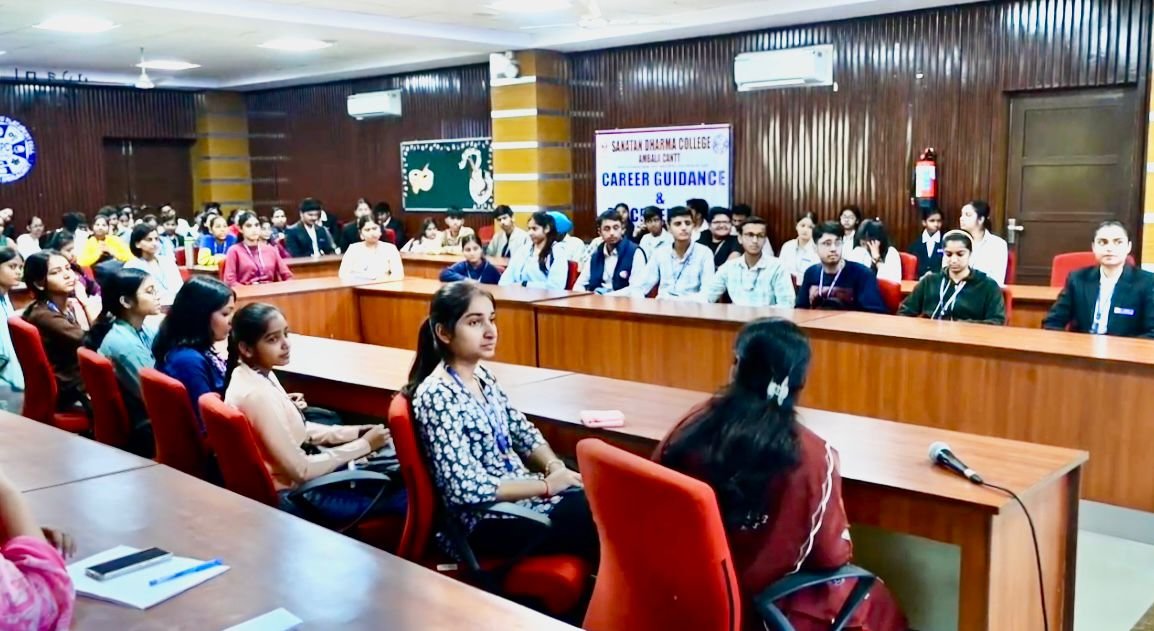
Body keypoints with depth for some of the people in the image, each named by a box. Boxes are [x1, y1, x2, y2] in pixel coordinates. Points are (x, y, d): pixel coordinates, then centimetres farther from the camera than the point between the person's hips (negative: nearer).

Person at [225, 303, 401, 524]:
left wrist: (354, 432, 0)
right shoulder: (256, 395, -29)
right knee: (403, 495, -4)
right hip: (292, 495, -9)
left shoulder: (259, 375, 0)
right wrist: (363, 445, -16)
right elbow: (300, 471, -25)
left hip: (288, 474, 9)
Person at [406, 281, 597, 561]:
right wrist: (547, 485, -18)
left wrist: (554, 466, -6)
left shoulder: (482, 375, 7)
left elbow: (522, 431, 14)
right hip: (486, 520, -7)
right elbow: (467, 488, -23)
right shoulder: (436, 396, -18)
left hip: (520, 490, 8)